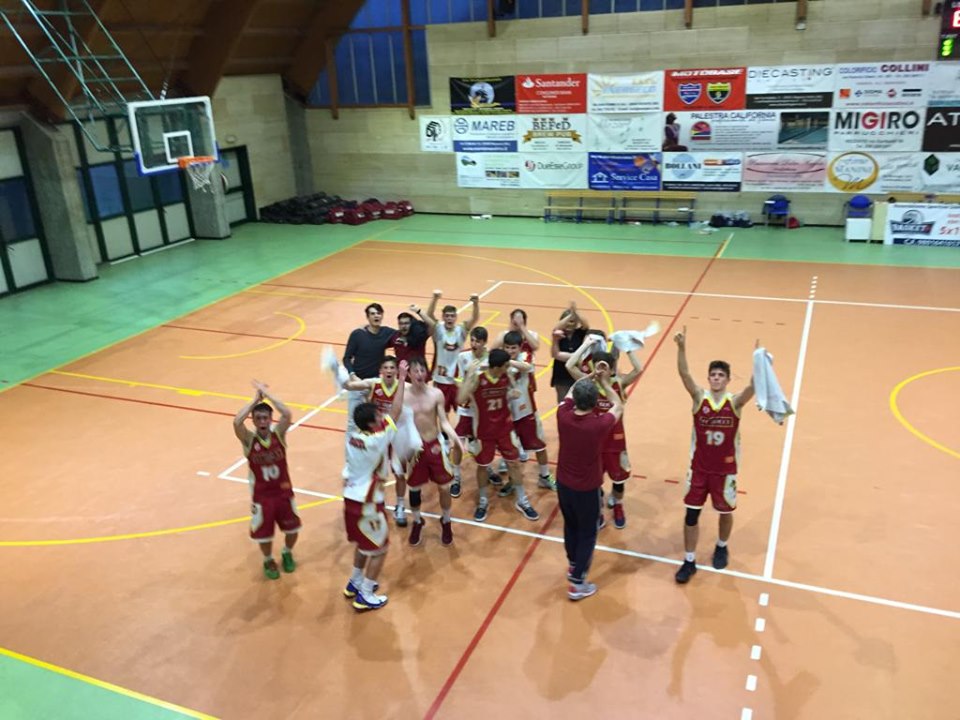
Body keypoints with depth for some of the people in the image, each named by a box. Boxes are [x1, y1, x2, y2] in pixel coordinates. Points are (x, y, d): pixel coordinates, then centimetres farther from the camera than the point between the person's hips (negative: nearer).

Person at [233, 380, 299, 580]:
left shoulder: (278, 435, -11)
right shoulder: (249, 440, -14)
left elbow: (287, 414, -30)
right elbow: (237, 422, -34)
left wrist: (267, 393, -25)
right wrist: (256, 399, -27)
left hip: (284, 492, 1)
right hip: (262, 496, -1)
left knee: (292, 529, 14)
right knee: (264, 534, 11)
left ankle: (287, 553, 45)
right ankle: (268, 561, 40)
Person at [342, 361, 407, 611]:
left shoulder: (353, 435, -5)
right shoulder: (376, 440, -25)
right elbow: (395, 412, -20)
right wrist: (402, 380, -14)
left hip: (351, 497, 8)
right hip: (368, 503, -8)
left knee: (363, 544, 27)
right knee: (379, 549, 10)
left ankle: (355, 583, 42)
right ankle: (365, 596, 18)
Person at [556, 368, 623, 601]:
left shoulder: (563, 415, -18)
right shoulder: (599, 424, -27)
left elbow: (570, 391, 5)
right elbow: (618, 407, -4)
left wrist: (591, 376, 3)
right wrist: (604, 382, 4)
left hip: (563, 484, 5)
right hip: (587, 489, -4)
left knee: (570, 526, 25)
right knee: (587, 534, 13)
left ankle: (573, 566, 46)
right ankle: (577, 583, 19)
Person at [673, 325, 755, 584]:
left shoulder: (735, 402, -11)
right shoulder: (699, 397, -10)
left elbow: (753, 385, -28)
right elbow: (684, 374, -24)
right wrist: (681, 347, -40)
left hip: (725, 470, 0)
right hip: (699, 468, 0)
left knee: (725, 511, 18)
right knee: (691, 514, 4)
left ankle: (722, 547, 47)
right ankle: (689, 561, 20)